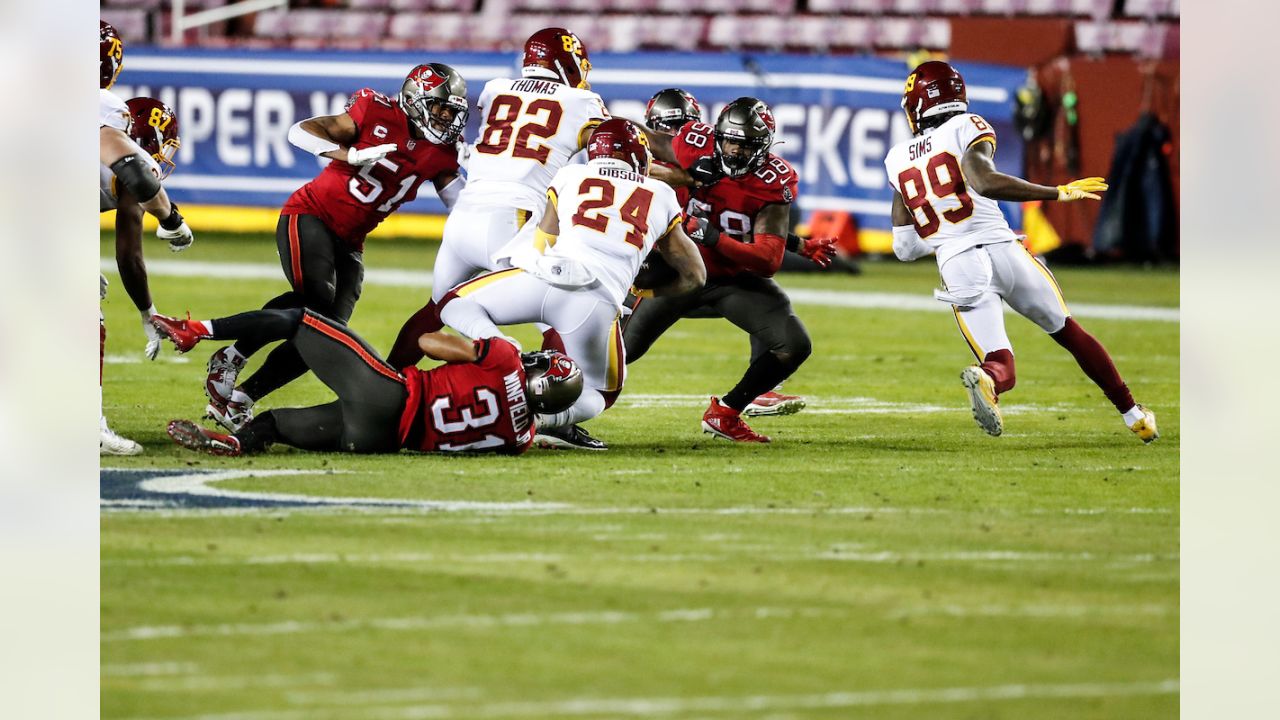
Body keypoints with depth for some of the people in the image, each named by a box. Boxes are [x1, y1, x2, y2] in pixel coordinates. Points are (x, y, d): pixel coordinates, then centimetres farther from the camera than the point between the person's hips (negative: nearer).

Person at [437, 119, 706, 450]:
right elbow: (694, 275, 32)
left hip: (544, 275, -1)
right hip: (597, 304, 1)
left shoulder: (570, 177, 23)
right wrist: (650, 291, 48)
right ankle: (552, 416, -12)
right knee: (596, 395, 24)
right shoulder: (662, 198, 25)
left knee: (456, 306, 20)